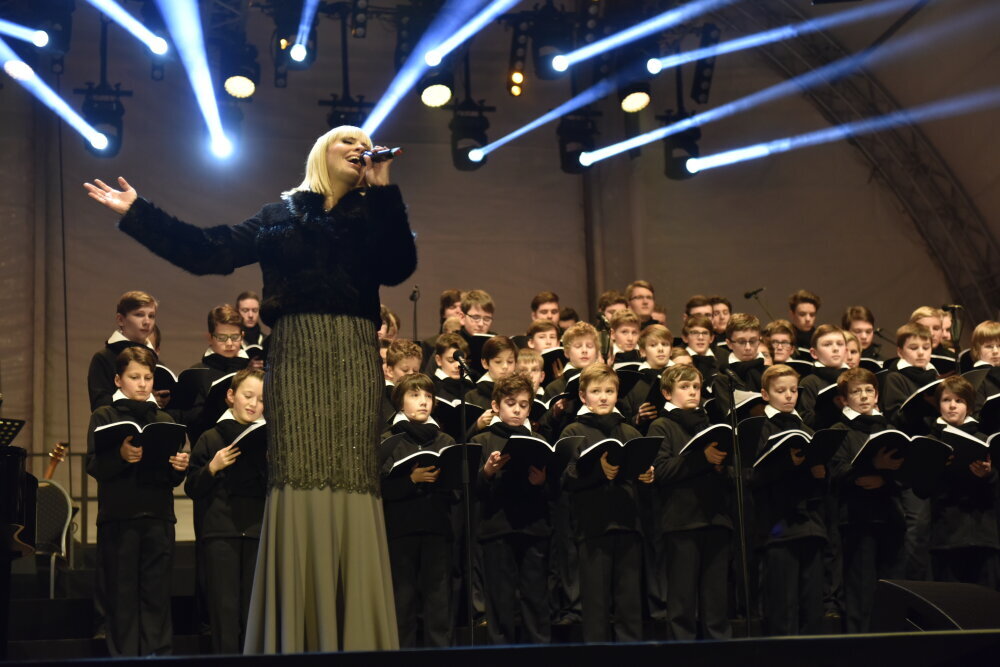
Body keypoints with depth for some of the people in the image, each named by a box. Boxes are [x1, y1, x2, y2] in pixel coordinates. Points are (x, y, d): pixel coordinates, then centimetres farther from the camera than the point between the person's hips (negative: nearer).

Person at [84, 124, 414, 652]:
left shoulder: (371, 214, 17)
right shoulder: (282, 214, 18)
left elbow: (398, 266, -1)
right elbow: (209, 252, 14)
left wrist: (383, 192, -3)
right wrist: (137, 213, 14)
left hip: (351, 356, 0)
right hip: (296, 353, 0)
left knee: (351, 480, -8)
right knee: (298, 479, -9)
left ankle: (354, 637, -8)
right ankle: (296, 638, -8)